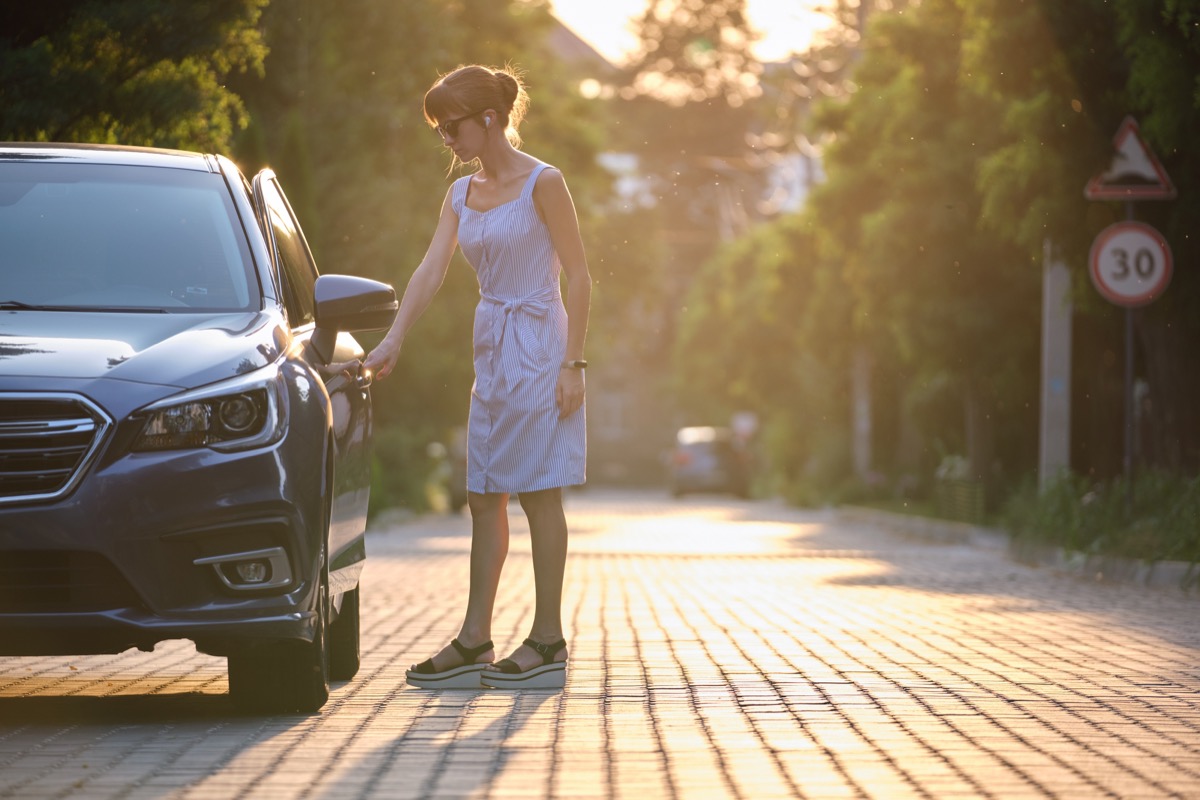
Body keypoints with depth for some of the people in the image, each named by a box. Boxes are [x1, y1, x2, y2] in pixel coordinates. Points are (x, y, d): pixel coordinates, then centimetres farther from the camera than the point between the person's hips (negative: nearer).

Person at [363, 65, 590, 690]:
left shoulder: (542, 184, -8)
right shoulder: (462, 195, 12)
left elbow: (578, 275, -10)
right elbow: (431, 271, 4)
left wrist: (572, 364, -15)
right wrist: (390, 344, -7)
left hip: (537, 346, -7)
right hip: (491, 352, 7)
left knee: (539, 494, -4)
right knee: (484, 497, 5)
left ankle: (548, 642, 1)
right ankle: (473, 643, 8)